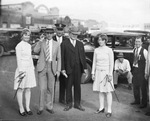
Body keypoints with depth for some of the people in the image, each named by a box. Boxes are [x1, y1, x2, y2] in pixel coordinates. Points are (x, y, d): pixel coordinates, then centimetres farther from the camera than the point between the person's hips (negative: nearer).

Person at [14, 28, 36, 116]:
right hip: (22, 68, -7)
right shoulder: (19, 46, -8)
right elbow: (18, 59, -11)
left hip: (30, 69, 7)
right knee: (21, 89, 1)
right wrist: (21, 70, -15)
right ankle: (21, 108, 10)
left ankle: (28, 108, 18)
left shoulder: (29, 45, 13)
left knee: (28, 89, 9)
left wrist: (33, 68, 15)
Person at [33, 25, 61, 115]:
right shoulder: (41, 42, 5)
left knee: (51, 89, 8)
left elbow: (59, 58, 7)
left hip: (52, 68, 1)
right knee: (43, 88, -3)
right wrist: (41, 41, -12)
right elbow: (35, 51, -13)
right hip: (42, 67, -1)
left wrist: (58, 70, 1)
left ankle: (49, 107, 22)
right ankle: (41, 108, 11)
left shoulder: (56, 44, 7)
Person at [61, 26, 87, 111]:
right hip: (69, 68, -3)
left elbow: (83, 56, 11)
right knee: (69, 86, 4)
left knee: (78, 86, 9)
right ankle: (69, 104, 16)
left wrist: (85, 67, 5)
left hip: (78, 68, 3)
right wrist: (63, 69, -9)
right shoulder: (64, 44, 1)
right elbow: (62, 57, -2)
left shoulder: (80, 44, 13)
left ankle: (77, 104, 19)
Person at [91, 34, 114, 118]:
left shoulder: (109, 50, -6)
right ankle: (101, 108, 21)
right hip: (98, 72, 4)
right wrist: (93, 73, 7)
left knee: (108, 91, -1)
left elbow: (111, 63, -6)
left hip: (106, 72, -4)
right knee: (100, 91, 9)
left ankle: (109, 110, 3)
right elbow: (94, 62, 11)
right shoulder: (96, 50, 6)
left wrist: (110, 74, -11)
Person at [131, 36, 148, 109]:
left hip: (141, 71, -6)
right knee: (135, 86, 15)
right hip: (135, 70, 6)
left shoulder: (144, 51, -12)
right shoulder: (134, 50, 8)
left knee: (143, 87, 2)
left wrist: (146, 72, -14)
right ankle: (137, 100, 31)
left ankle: (144, 103, 14)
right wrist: (133, 66, 9)